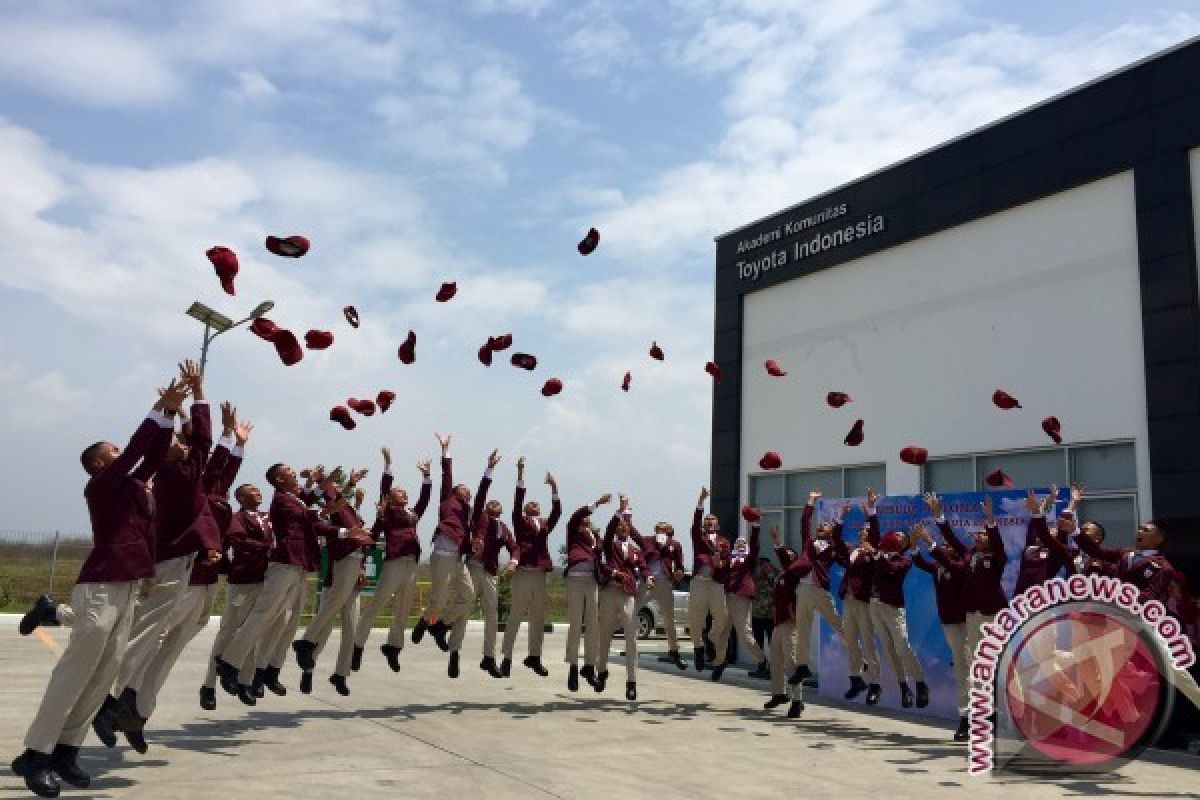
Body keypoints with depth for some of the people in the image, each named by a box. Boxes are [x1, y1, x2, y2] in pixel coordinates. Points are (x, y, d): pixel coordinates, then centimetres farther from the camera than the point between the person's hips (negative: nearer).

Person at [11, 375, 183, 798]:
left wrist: (171, 413, 2)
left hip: (126, 589, 9)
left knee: (106, 673, 8)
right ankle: (35, 755, 2)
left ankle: (65, 749, 15)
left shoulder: (131, 485, 17)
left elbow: (153, 455, 11)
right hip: (101, 589, -9)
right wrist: (161, 409, -16)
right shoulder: (100, 485, -6)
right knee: (75, 671, -5)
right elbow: (136, 450, -16)